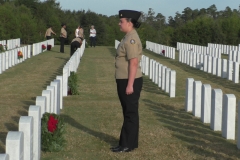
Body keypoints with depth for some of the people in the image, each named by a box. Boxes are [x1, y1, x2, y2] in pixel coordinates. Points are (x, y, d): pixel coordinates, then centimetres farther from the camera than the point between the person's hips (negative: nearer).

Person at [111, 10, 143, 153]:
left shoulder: (131, 39, -18)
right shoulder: (129, 37, 14)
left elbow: (134, 63, -23)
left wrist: (130, 85, -23)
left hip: (130, 82, -10)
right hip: (125, 81, 10)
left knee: (130, 113, -2)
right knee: (129, 113, 14)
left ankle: (128, 145, 5)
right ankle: (130, 143, 22)